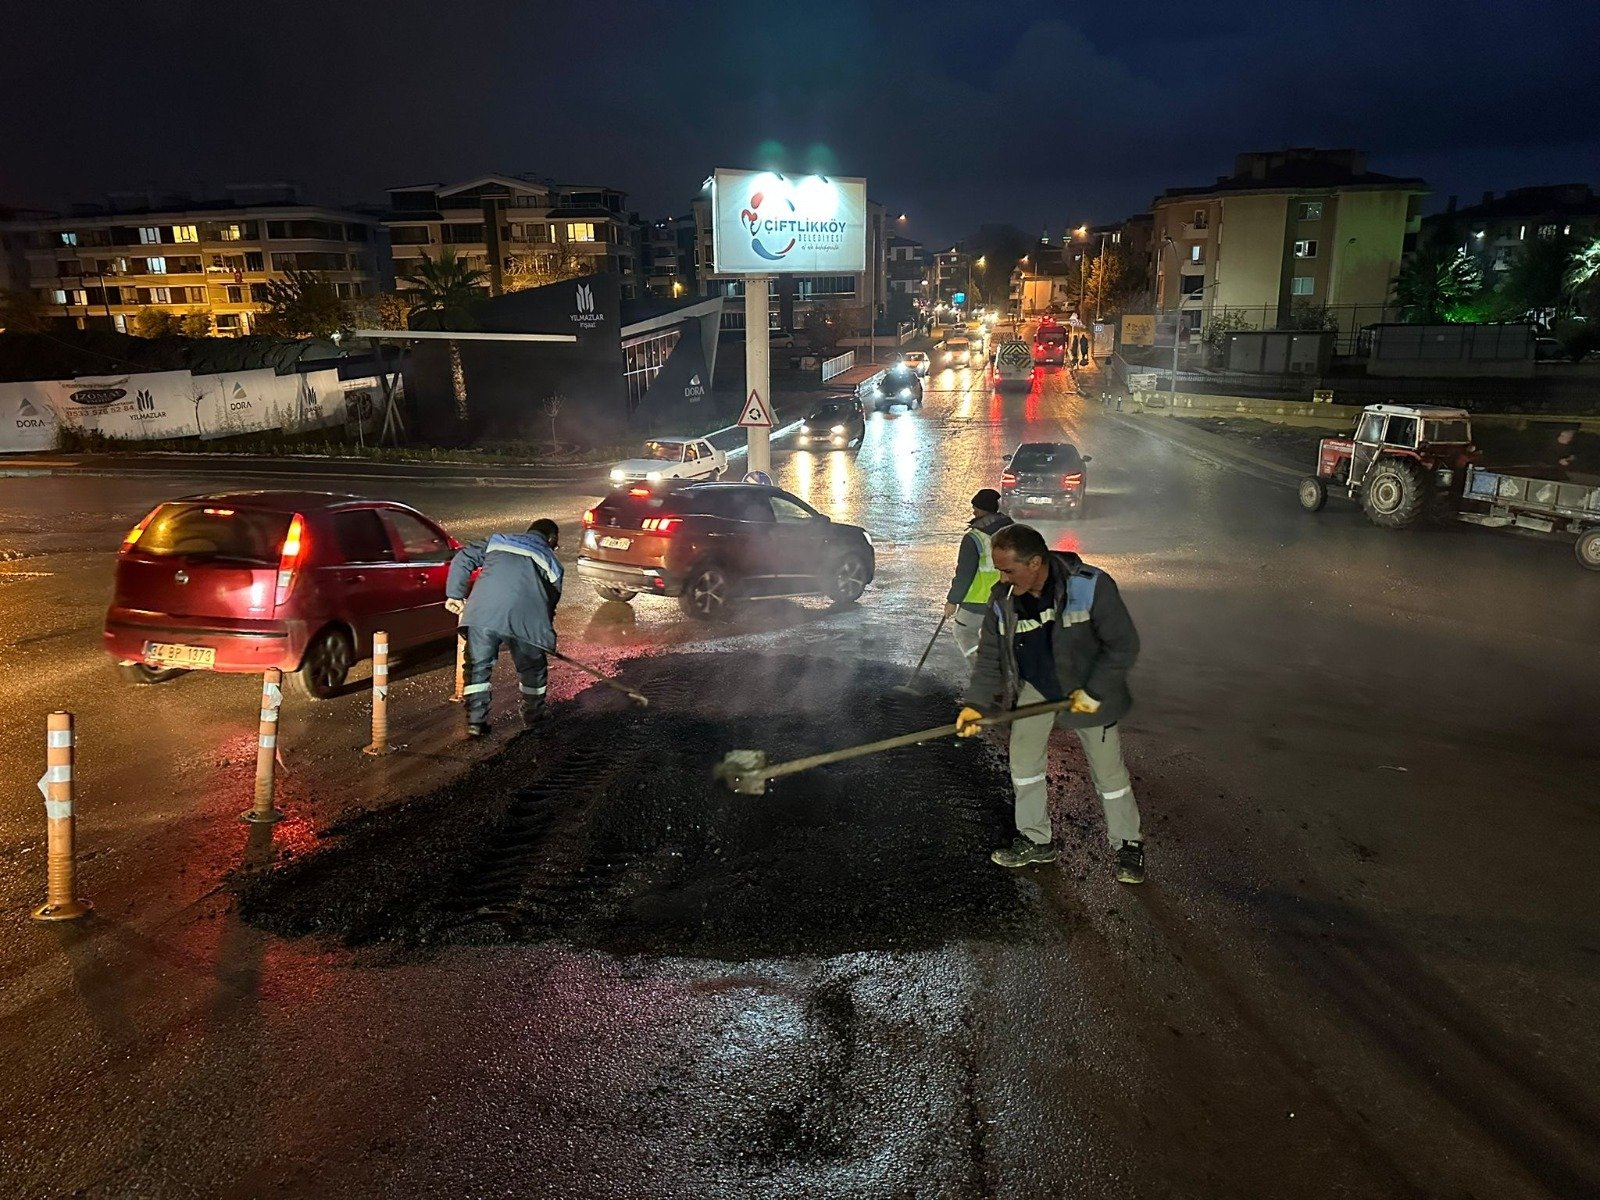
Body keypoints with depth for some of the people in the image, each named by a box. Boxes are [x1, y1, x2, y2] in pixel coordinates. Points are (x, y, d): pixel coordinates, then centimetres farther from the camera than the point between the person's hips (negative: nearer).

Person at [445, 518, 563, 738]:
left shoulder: (498, 541, 27)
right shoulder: (550, 561, 22)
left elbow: (463, 559, 17)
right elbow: (550, 601, 19)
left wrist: (455, 595, 19)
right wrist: (544, 632, 29)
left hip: (481, 613, 1)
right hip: (522, 618, -1)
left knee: (478, 666, 15)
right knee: (532, 667, 20)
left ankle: (476, 722, 13)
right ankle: (533, 715, 35)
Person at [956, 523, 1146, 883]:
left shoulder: (1090, 586, -28)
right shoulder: (1003, 598, -14)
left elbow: (1123, 645, -21)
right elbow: (990, 655, -5)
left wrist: (1093, 692, -22)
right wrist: (977, 704, -15)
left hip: (1089, 690, -4)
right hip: (1036, 687, 4)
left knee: (1108, 770, 5)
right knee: (1023, 761, 8)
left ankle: (1128, 844, 26)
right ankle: (1036, 841, 26)